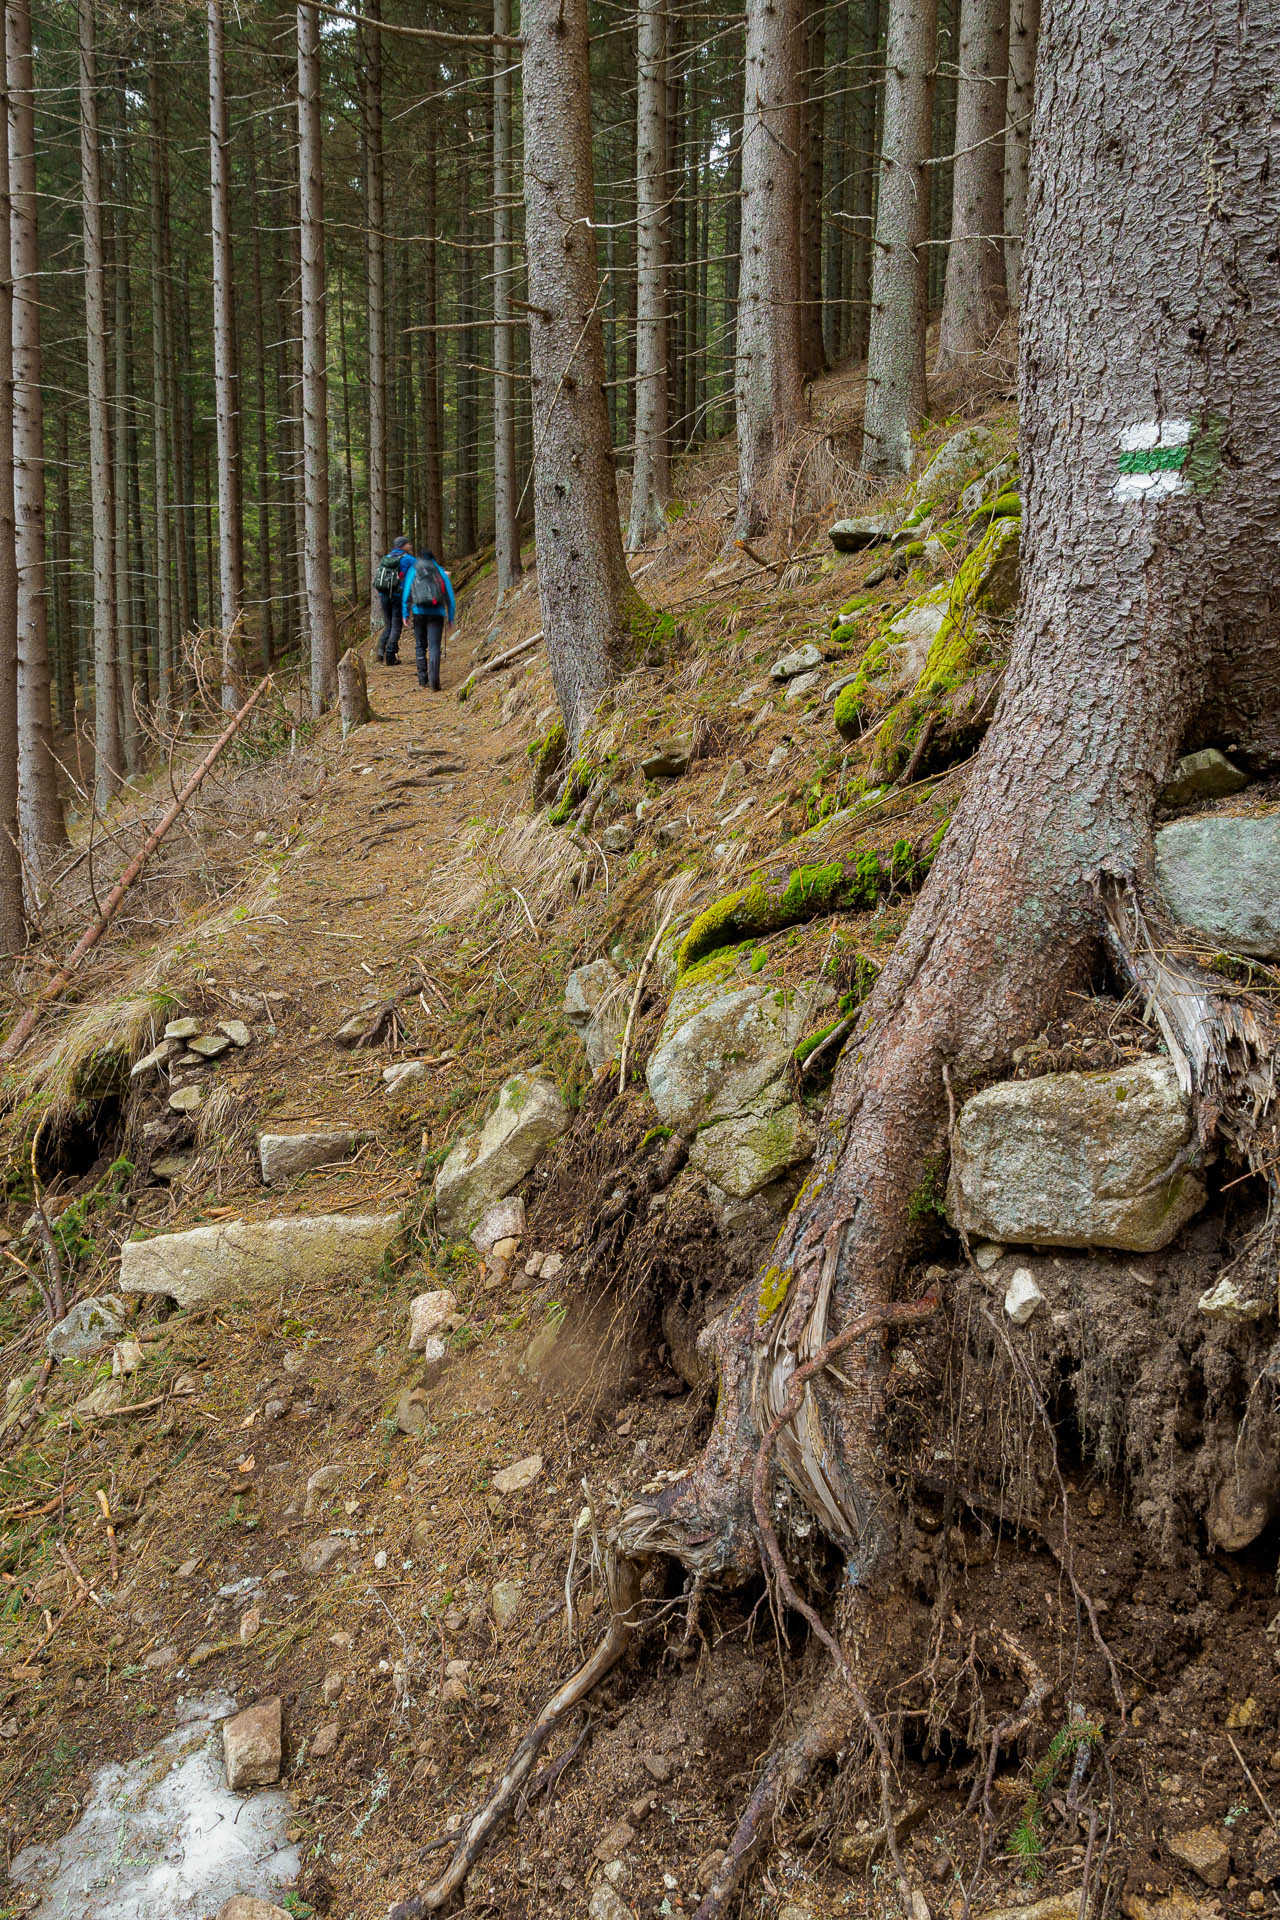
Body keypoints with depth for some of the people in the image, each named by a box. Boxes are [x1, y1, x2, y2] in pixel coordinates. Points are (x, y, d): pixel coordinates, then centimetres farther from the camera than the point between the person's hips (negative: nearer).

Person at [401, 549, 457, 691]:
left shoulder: (413, 569, 13)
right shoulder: (441, 572, 15)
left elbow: (407, 592, 4)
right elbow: (450, 597, 11)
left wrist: (405, 614, 6)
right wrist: (451, 618, 16)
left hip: (419, 611, 0)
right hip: (437, 613, 0)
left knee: (421, 646, 16)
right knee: (434, 647, -7)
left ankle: (422, 679, 14)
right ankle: (434, 680, -26)